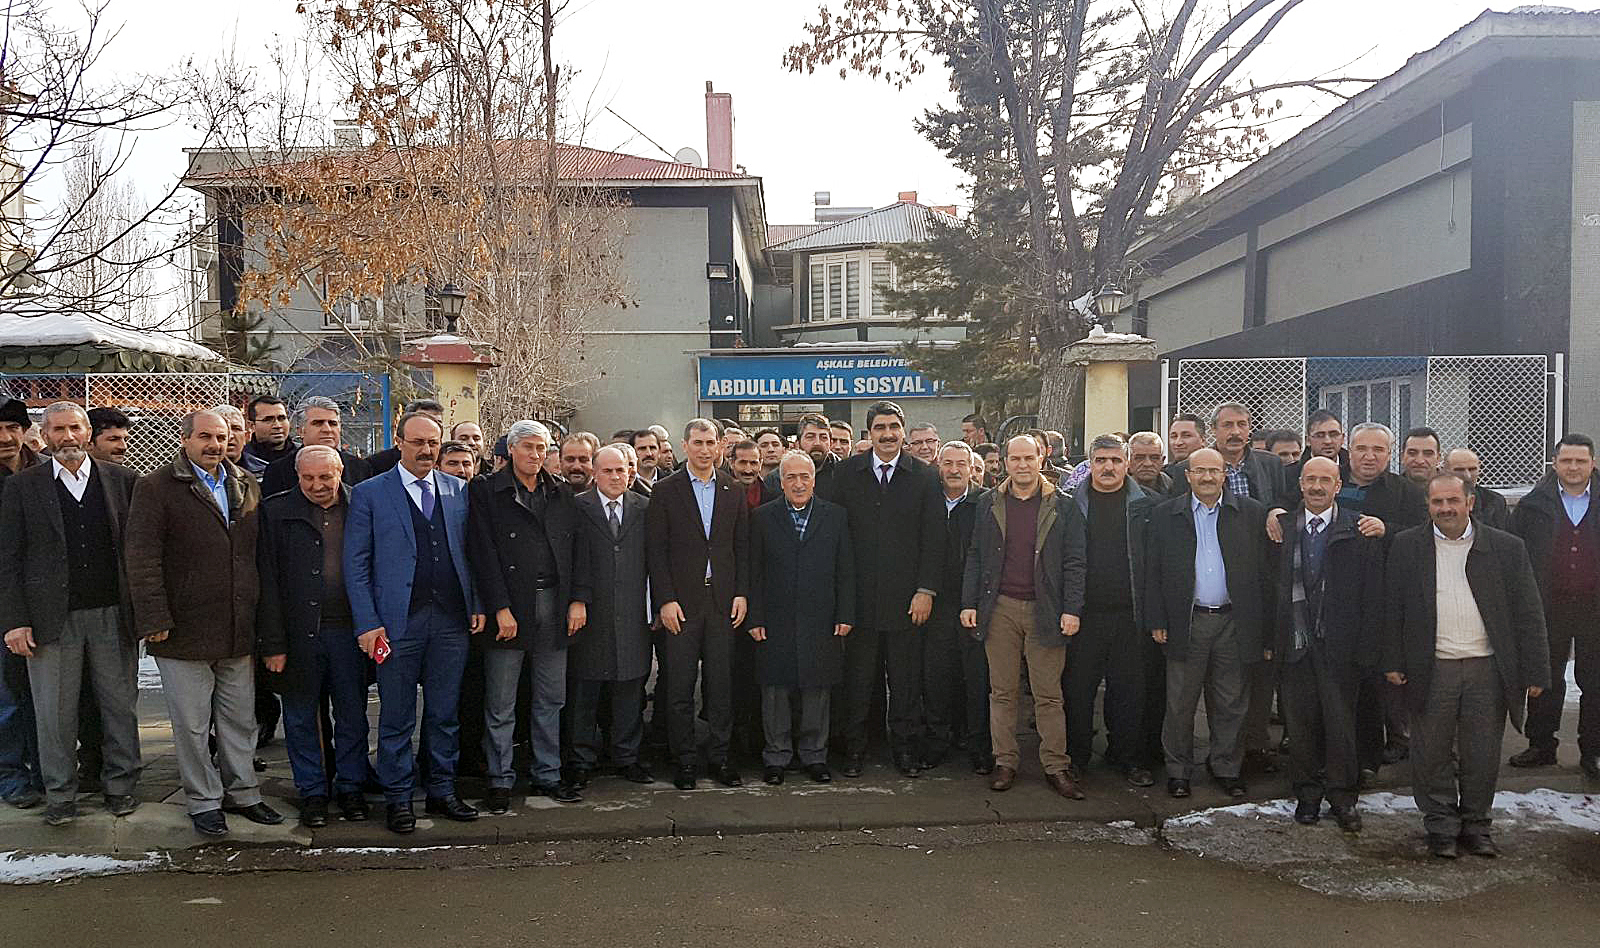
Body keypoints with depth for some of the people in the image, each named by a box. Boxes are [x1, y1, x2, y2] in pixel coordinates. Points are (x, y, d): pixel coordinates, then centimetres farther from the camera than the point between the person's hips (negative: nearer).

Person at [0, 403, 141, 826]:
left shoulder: (121, 480, 5)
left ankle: (120, 784, 21)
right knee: (54, 711, 6)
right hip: (51, 617, -1)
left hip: (113, 615, 1)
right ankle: (60, 794, 20)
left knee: (120, 704, 8)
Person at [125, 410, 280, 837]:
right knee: (192, 726, 6)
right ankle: (204, 802, 19)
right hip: (184, 633, -4)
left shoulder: (248, 488, 11)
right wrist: (154, 619, -15)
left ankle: (242, 793, 27)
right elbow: (142, 558, -9)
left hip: (240, 634, 4)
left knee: (241, 721, 14)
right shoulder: (155, 488, -4)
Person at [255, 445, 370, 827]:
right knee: (301, 717, 9)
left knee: (353, 714, 10)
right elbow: (267, 581, -3)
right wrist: (272, 642, -8)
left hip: (350, 629, 1)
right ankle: (312, 791, 23)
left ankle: (350, 787, 25)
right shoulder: (276, 511, 0)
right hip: (299, 633, -1)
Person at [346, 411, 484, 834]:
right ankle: (397, 798, 18)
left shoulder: (458, 490, 10)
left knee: (444, 714, 11)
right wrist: (367, 623, -8)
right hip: (398, 622, -3)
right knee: (397, 718, 6)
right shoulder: (369, 493, 0)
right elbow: (356, 564, -2)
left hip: (452, 619, 3)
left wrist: (477, 605, 5)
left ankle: (443, 791, 22)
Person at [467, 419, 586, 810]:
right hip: (509, 609, -4)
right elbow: (484, 554, -7)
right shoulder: (486, 492, 0)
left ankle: (547, 774, 22)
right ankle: (500, 780, 14)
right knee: (500, 705, 3)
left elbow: (577, 551, 12)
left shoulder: (561, 496, 14)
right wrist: (500, 609, -13)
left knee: (550, 701, 11)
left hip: (554, 609, 4)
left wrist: (578, 599, 1)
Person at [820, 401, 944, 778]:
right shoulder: (847, 473, 4)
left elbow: (933, 539, 1)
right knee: (857, 678, 7)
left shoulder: (924, 477, 3)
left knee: (905, 679, 7)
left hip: (906, 598, 0)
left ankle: (905, 748, 20)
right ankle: (854, 748, 19)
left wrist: (926, 590, -6)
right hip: (859, 597, 0)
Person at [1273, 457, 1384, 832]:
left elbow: (1373, 595, -3)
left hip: (1339, 646, -2)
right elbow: (1274, 586, 7)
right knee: (1300, 723, 8)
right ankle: (1307, 795, 22)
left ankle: (1343, 798, 18)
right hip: (1295, 643, 2)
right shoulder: (1283, 528, 6)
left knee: (1341, 723, 3)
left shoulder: (1359, 531, -1)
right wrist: (1272, 639, 1)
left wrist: (1366, 649, -8)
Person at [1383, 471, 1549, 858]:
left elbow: (1528, 614, 4)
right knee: (1432, 757, 6)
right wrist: (1393, 663, -1)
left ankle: (1475, 825, 26)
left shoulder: (1506, 547, 4)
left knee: (1482, 757, 9)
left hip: (1488, 670, 0)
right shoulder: (1406, 547, 3)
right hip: (1431, 671, 0)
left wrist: (1535, 672, 0)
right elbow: (1393, 609, 4)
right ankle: (1441, 829, 21)